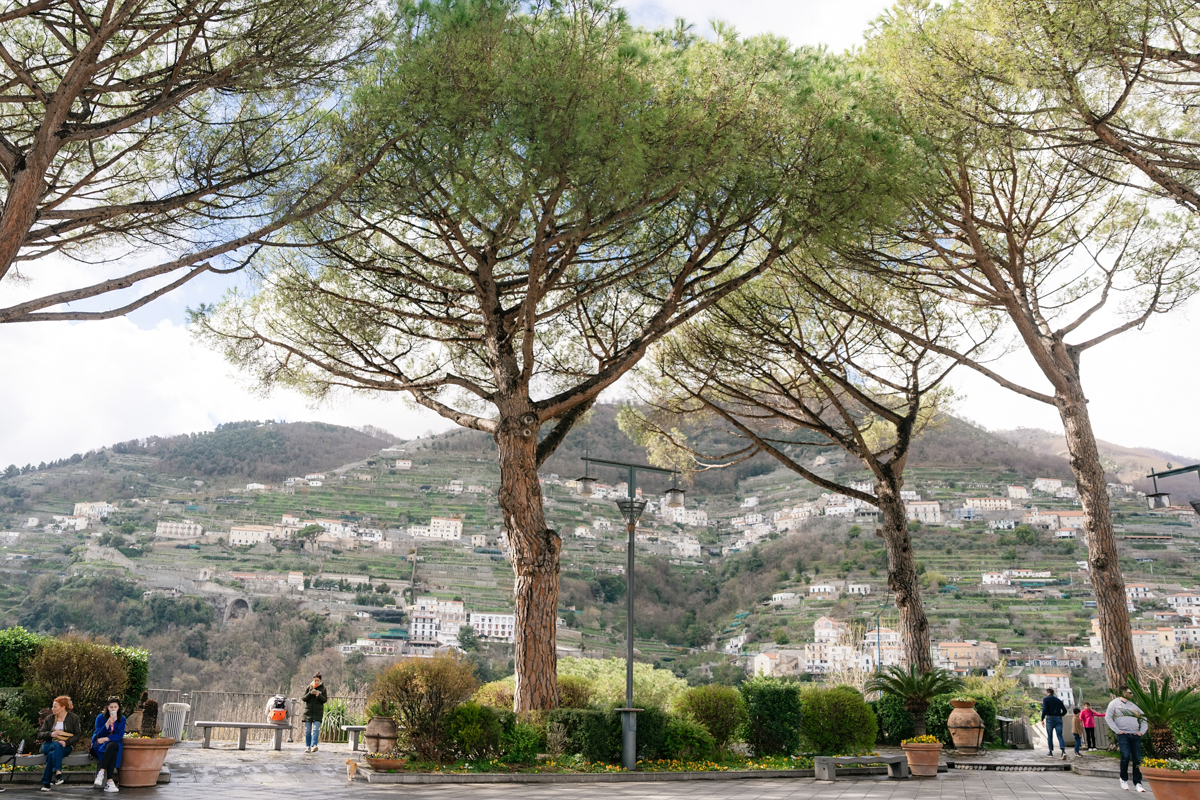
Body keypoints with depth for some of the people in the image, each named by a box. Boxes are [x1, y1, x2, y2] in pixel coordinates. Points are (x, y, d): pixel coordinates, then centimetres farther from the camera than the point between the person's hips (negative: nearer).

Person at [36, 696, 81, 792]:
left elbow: (77, 735, 1)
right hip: (48, 745, 1)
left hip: (65, 747, -1)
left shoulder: (73, 718, 7)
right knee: (56, 746, -36)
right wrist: (51, 734, -14)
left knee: (52, 754, -35)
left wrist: (66, 742, -17)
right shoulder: (49, 718, 15)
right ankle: (58, 772, -49)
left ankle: (46, 783, -36)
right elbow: (40, 735, 8)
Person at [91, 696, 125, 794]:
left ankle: (101, 772, -42)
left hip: (114, 743, 2)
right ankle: (110, 781, -44)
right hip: (99, 746, -2)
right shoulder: (100, 717, 1)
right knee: (112, 749, -36)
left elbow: (119, 736, -2)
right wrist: (108, 723, -20)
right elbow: (99, 735, -8)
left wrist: (105, 739, -16)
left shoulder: (122, 719, 6)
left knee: (113, 745, -37)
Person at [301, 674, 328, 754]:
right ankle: (307, 747, 13)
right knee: (307, 731, 4)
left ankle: (314, 746, -24)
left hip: (318, 712, -2)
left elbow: (325, 700, -1)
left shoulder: (323, 688, 3)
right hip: (308, 711, 2)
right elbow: (304, 698, 1)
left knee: (316, 730, -15)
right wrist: (310, 693, -17)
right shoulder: (309, 687, 6)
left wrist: (318, 695, -19)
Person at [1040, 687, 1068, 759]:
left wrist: (1042, 719, -5)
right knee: (1060, 736, -1)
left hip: (1050, 718, -3)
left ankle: (1051, 752, 12)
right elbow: (1064, 711, 12)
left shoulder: (1045, 699, 1)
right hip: (1059, 719, 3)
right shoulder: (1058, 700, 15)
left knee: (1049, 736, 10)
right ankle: (1063, 750, -22)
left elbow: (1044, 709, -12)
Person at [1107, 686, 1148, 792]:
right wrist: (1117, 730, -9)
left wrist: (1141, 731, 10)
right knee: (1126, 756, -17)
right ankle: (1124, 779, 2)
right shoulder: (1115, 703, 4)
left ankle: (1137, 783, 9)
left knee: (1137, 759, 0)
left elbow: (1144, 718, 24)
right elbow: (1108, 717, -3)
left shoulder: (1133, 705, 20)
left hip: (1135, 735, 5)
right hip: (1123, 735, -5)